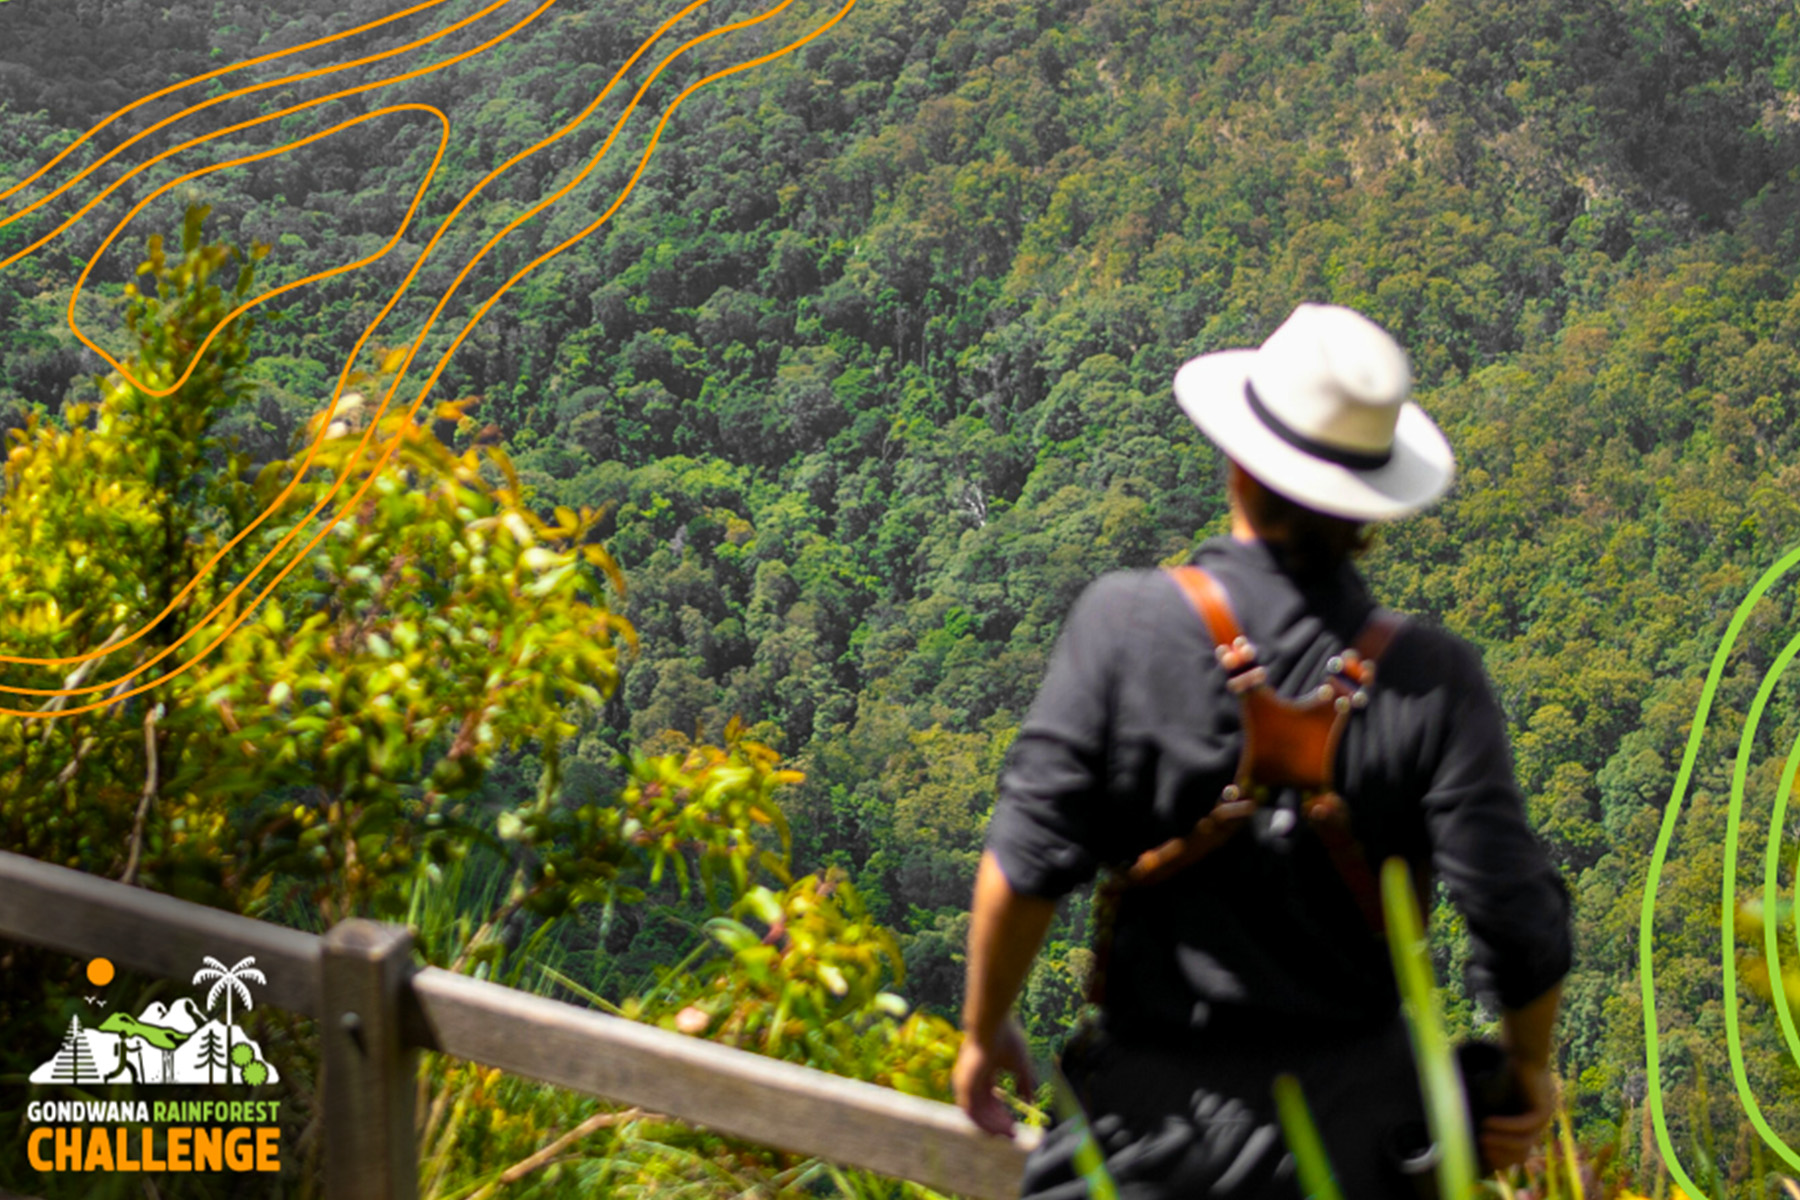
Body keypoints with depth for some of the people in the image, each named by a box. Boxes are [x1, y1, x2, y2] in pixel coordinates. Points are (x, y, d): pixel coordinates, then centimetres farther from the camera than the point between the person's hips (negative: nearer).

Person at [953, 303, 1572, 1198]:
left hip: (1161, 1106, -2)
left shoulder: (1125, 623, -14)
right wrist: (1527, 1066, 9)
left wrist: (984, 1027, 2)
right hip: (1357, 1111, 2)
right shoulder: (1434, 678, -11)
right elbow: (1519, 921, -11)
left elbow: (1027, 861, -14)